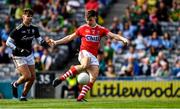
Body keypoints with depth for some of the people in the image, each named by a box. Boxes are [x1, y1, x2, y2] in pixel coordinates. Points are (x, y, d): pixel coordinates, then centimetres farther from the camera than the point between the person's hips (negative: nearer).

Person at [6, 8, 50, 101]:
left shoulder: (34, 29, -1)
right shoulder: (17, 30, -19)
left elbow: (40, 40, 10)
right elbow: (8, 42, -16)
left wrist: (44, 43, -14)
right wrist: (18, 50, -28)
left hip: (29, 55, 6)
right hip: (19, 57, -6)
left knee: (32, 77, 1)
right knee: (27, 76, -17)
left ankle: (23, 96, 18)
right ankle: (15, 84, 14)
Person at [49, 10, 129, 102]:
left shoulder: (101, 29, 10)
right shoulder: (83, 28, 7)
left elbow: (113, 35, 0)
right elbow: (70, 37, 16)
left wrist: (122, 39, -20)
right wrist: (56, 42, 14)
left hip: (93, 56, 4)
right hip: (84, 52, -4)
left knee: (94, 76, -12)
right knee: (84, 65, -36)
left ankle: (81, 97, -10)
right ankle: (61, 78, -34)